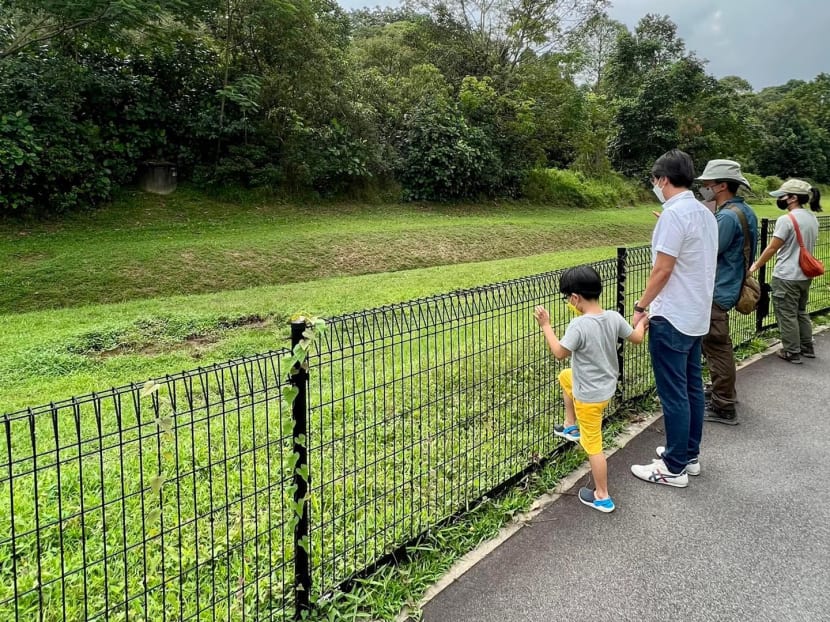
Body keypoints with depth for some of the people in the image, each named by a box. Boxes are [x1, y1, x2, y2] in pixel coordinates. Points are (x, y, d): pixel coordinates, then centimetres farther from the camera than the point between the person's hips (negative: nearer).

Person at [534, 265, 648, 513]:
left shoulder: (579, 325, -29)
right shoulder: (614, 317, -8)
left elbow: (559, 352, -20)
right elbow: (637, 337, 5)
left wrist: (546, 325, -10)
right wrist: (642, 321, 26)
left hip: (589, 396, -8)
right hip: (607, 384, 8)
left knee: (593, 445, 6)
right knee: (565, 376, 32)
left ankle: (602, 497, 19)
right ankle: (570, 427, 41)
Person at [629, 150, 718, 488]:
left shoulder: (674, 213, -17)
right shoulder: (705, 213, 11)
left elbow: (662, 270, -19)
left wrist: (640, 306, -10)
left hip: (672, 319, -10)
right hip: (697, 316, 10)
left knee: (674, 394, -2)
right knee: (692, 387, 16)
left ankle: (674, 468, 7)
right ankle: (689, 454, 27)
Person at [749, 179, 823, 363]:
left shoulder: (786, 220, -18)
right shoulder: (812, 219, 7)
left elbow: (772, 248, -14)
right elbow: (808, 247, 15)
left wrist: (755, 266, -3)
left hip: (786, 277, -8)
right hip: (805, 275, 8)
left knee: (787, 315, 3)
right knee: (801, 312, 21)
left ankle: (792, 353, 10)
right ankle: (807, 348, 30)